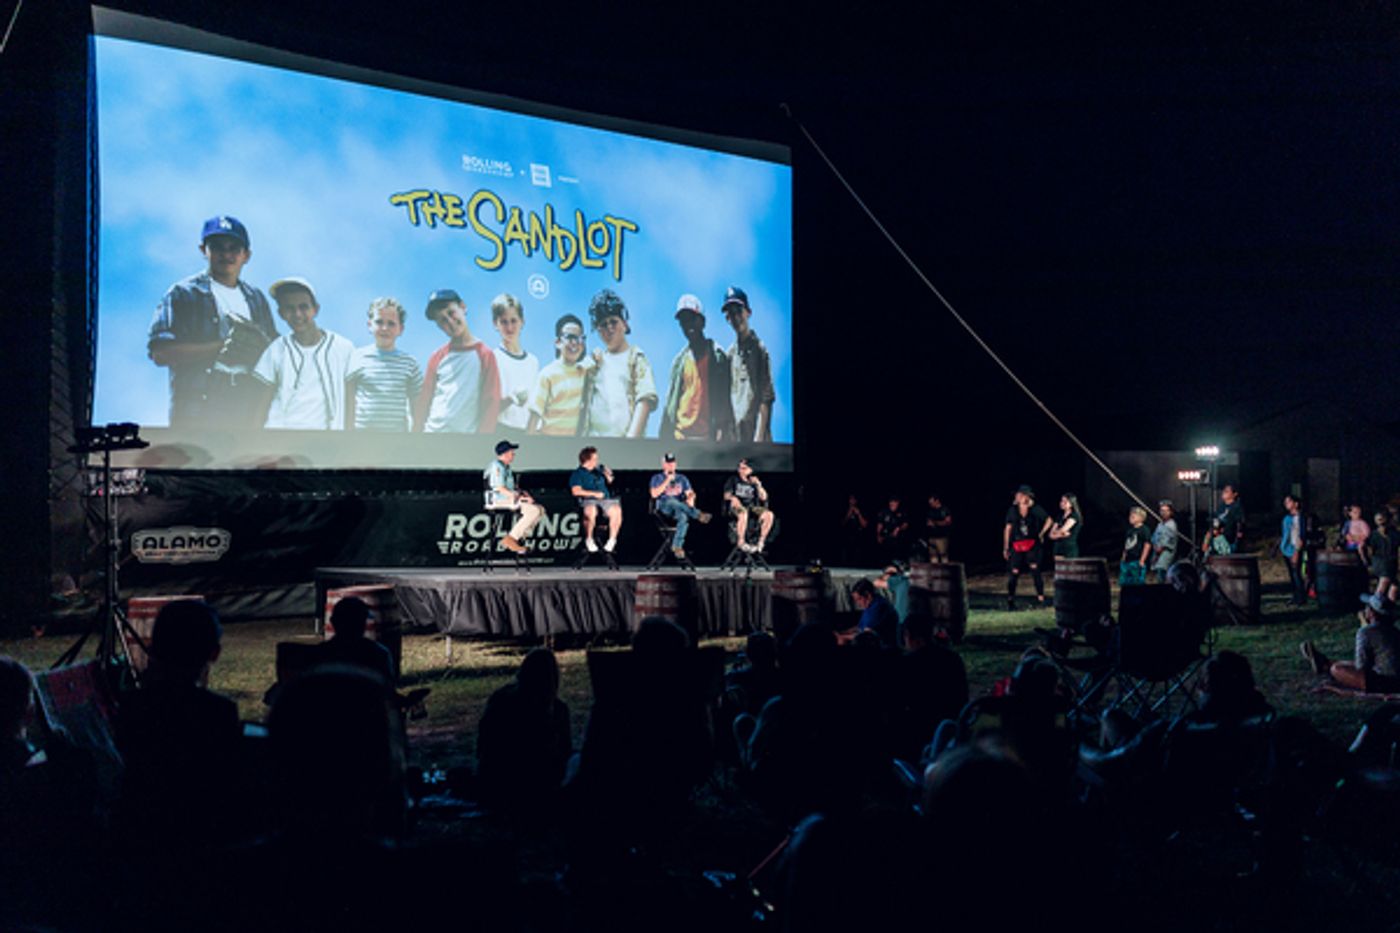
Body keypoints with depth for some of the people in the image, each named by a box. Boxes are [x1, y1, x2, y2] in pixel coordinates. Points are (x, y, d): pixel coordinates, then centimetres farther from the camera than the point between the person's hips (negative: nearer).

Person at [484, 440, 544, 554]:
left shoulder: (506, 467, 21)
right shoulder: (497, 466, -12)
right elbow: (500, 489, -20)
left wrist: (521, 493, 6)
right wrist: (520, 498, -21)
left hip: (509, 498, 10)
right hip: (498, 501, -10)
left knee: (540, 509, 2)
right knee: (534, 511, -23)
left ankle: (519, 538, -3)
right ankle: (511, 538, -21)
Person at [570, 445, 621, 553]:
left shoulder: (599, 469, 22)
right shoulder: (577, 474, 6)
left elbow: (609, 481, 36)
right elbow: (576, 491, -8)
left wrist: (608, 475, 12)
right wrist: (595, 494, -12)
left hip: (605, 499, 4)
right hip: (589, 500, -4)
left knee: (617, 510, -30)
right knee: (591, 512, -40)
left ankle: (612, 540, -18)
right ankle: (589, 540, -20)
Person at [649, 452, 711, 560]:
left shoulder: (682, 478, 21)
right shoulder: (657, 478, 13)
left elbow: (690, 493, 12)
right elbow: (654, 494, -5)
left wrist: (690, 501, -12)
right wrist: (667, 480, -6)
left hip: (679, 509, 2)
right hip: (664, 508, -2)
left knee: (683, 517, -36)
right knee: (672, 501, -38)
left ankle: (677, 546, -39)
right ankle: (698, 515, -49)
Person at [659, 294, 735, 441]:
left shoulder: (717, 356, 3)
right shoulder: (679, 360, 17)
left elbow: (724, 399, -3)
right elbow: (670, 402, 16)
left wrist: (721, 430, -14)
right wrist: (664, 439, 9)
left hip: (705, 436, -4)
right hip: (680, 436, 4)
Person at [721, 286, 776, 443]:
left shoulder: (759, 348, -3)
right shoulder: (731, 352, 15)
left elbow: (766, 398, -9)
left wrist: (759, 437, -16)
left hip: (754, 432, -6)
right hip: (733, 433, 6)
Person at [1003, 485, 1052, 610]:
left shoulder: (1035, 510, -2)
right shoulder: (1012, 511, 3)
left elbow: (1049, 521, 12)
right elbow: (1007, 529, 8)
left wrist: (1041, 534, 6)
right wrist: (1005, 547, 7)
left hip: (1032, 544, -2)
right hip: (1017, 545, 2)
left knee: (1034, 568, -15)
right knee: (1014, 572, 0)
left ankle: (1040, 597, -10)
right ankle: (1010, 600, 11)